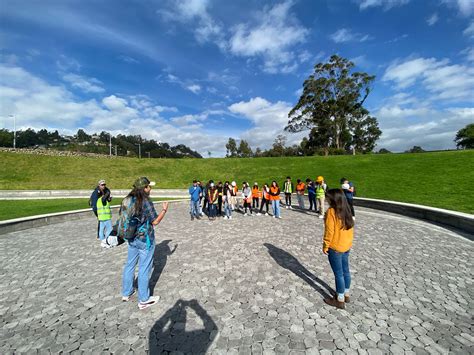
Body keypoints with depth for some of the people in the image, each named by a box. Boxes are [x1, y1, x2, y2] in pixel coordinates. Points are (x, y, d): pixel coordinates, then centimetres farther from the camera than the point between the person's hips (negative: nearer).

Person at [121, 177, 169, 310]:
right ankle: (143, 300, 19)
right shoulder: (146, 201, -21)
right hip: (145, 239, -7)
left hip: (132, 238, 7)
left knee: (130, 264, 21)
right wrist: (164, 210, -3)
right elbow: (155, 221, -16)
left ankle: (126, 293, 38)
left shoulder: (127, 200, 1)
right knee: (144, 268, 5)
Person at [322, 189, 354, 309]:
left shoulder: (331, 211, -21)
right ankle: (346, 295, 36)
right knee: (345, 271, 20)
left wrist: (325, 246, -9)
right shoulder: (346, 210, 2)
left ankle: (340, 300, 19)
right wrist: (349, 242, 19)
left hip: (335, 247, -8)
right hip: (346, 245, 8)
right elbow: (350, 227, 9)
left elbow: (329, 231, -20)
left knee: (338, 274, 5)